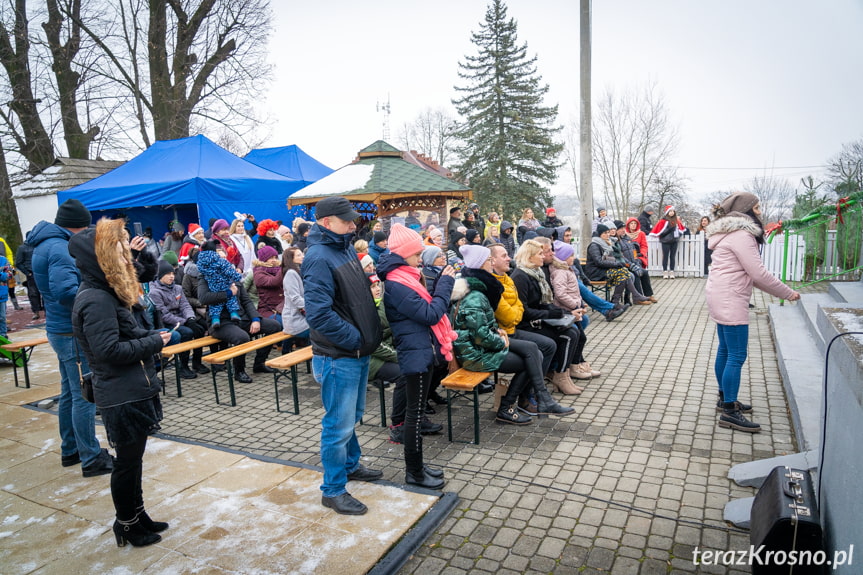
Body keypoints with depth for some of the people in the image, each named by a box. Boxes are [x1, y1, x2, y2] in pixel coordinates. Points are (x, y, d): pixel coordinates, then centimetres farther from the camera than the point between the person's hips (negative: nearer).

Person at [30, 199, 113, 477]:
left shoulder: (45, 245, 12)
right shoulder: (60, 248, -20)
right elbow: (64, 291, -29)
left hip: (62, 329, 10)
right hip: (73, 332, -10)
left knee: (70, 393, 19)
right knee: (85, 396, -3)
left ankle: (70, 450, 31)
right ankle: (91, 459, 7)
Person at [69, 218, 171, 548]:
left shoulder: (103, 293, 11)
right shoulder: (97, 300, -21)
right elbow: (110, 350, -25)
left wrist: (151, 336, 1)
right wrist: (155, 342, -15)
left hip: (131, 390, 10)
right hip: (122, 396, -10)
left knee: (132, 458, 20)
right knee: (128, 461, 7)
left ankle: (137, 517, 35)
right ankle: (127, 525, 25)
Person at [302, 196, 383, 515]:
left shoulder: (345, 249, 9)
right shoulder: (319, 257, -21)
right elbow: (318, 313, -29)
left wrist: (367, 337, 7)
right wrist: (355, 339, -20)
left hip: (357, 352, 9)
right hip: (338, 357, -9)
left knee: (352, 417, 24)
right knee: (339, 424, 3)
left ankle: (350, 465, 44)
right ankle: (333, 491, 20)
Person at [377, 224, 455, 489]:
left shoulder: (405, 277, 10)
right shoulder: (396, 285, -20)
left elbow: (427, 306, 16)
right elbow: (431, 314, -21)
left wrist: (443, 281, 5)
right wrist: (445, 283, -14)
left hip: (424, 351, 10)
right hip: (416, 354, -10)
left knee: (416, 411, 18)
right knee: (415, 414, 2)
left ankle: (417, 466, 31)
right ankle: (414, 473, 16)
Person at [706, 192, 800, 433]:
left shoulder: (732, 233, 16)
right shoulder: (741, 235, -16)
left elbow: (750, 273, 19)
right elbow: (759, 273, -16)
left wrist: (778, 291, 16)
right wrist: (788, 293, -4)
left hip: (722, 299, 10)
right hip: (730, 302, -10)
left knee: (725, 351, 18)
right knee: (737, 356, -6)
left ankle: (725, 398, 31)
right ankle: (729, 412, 0)